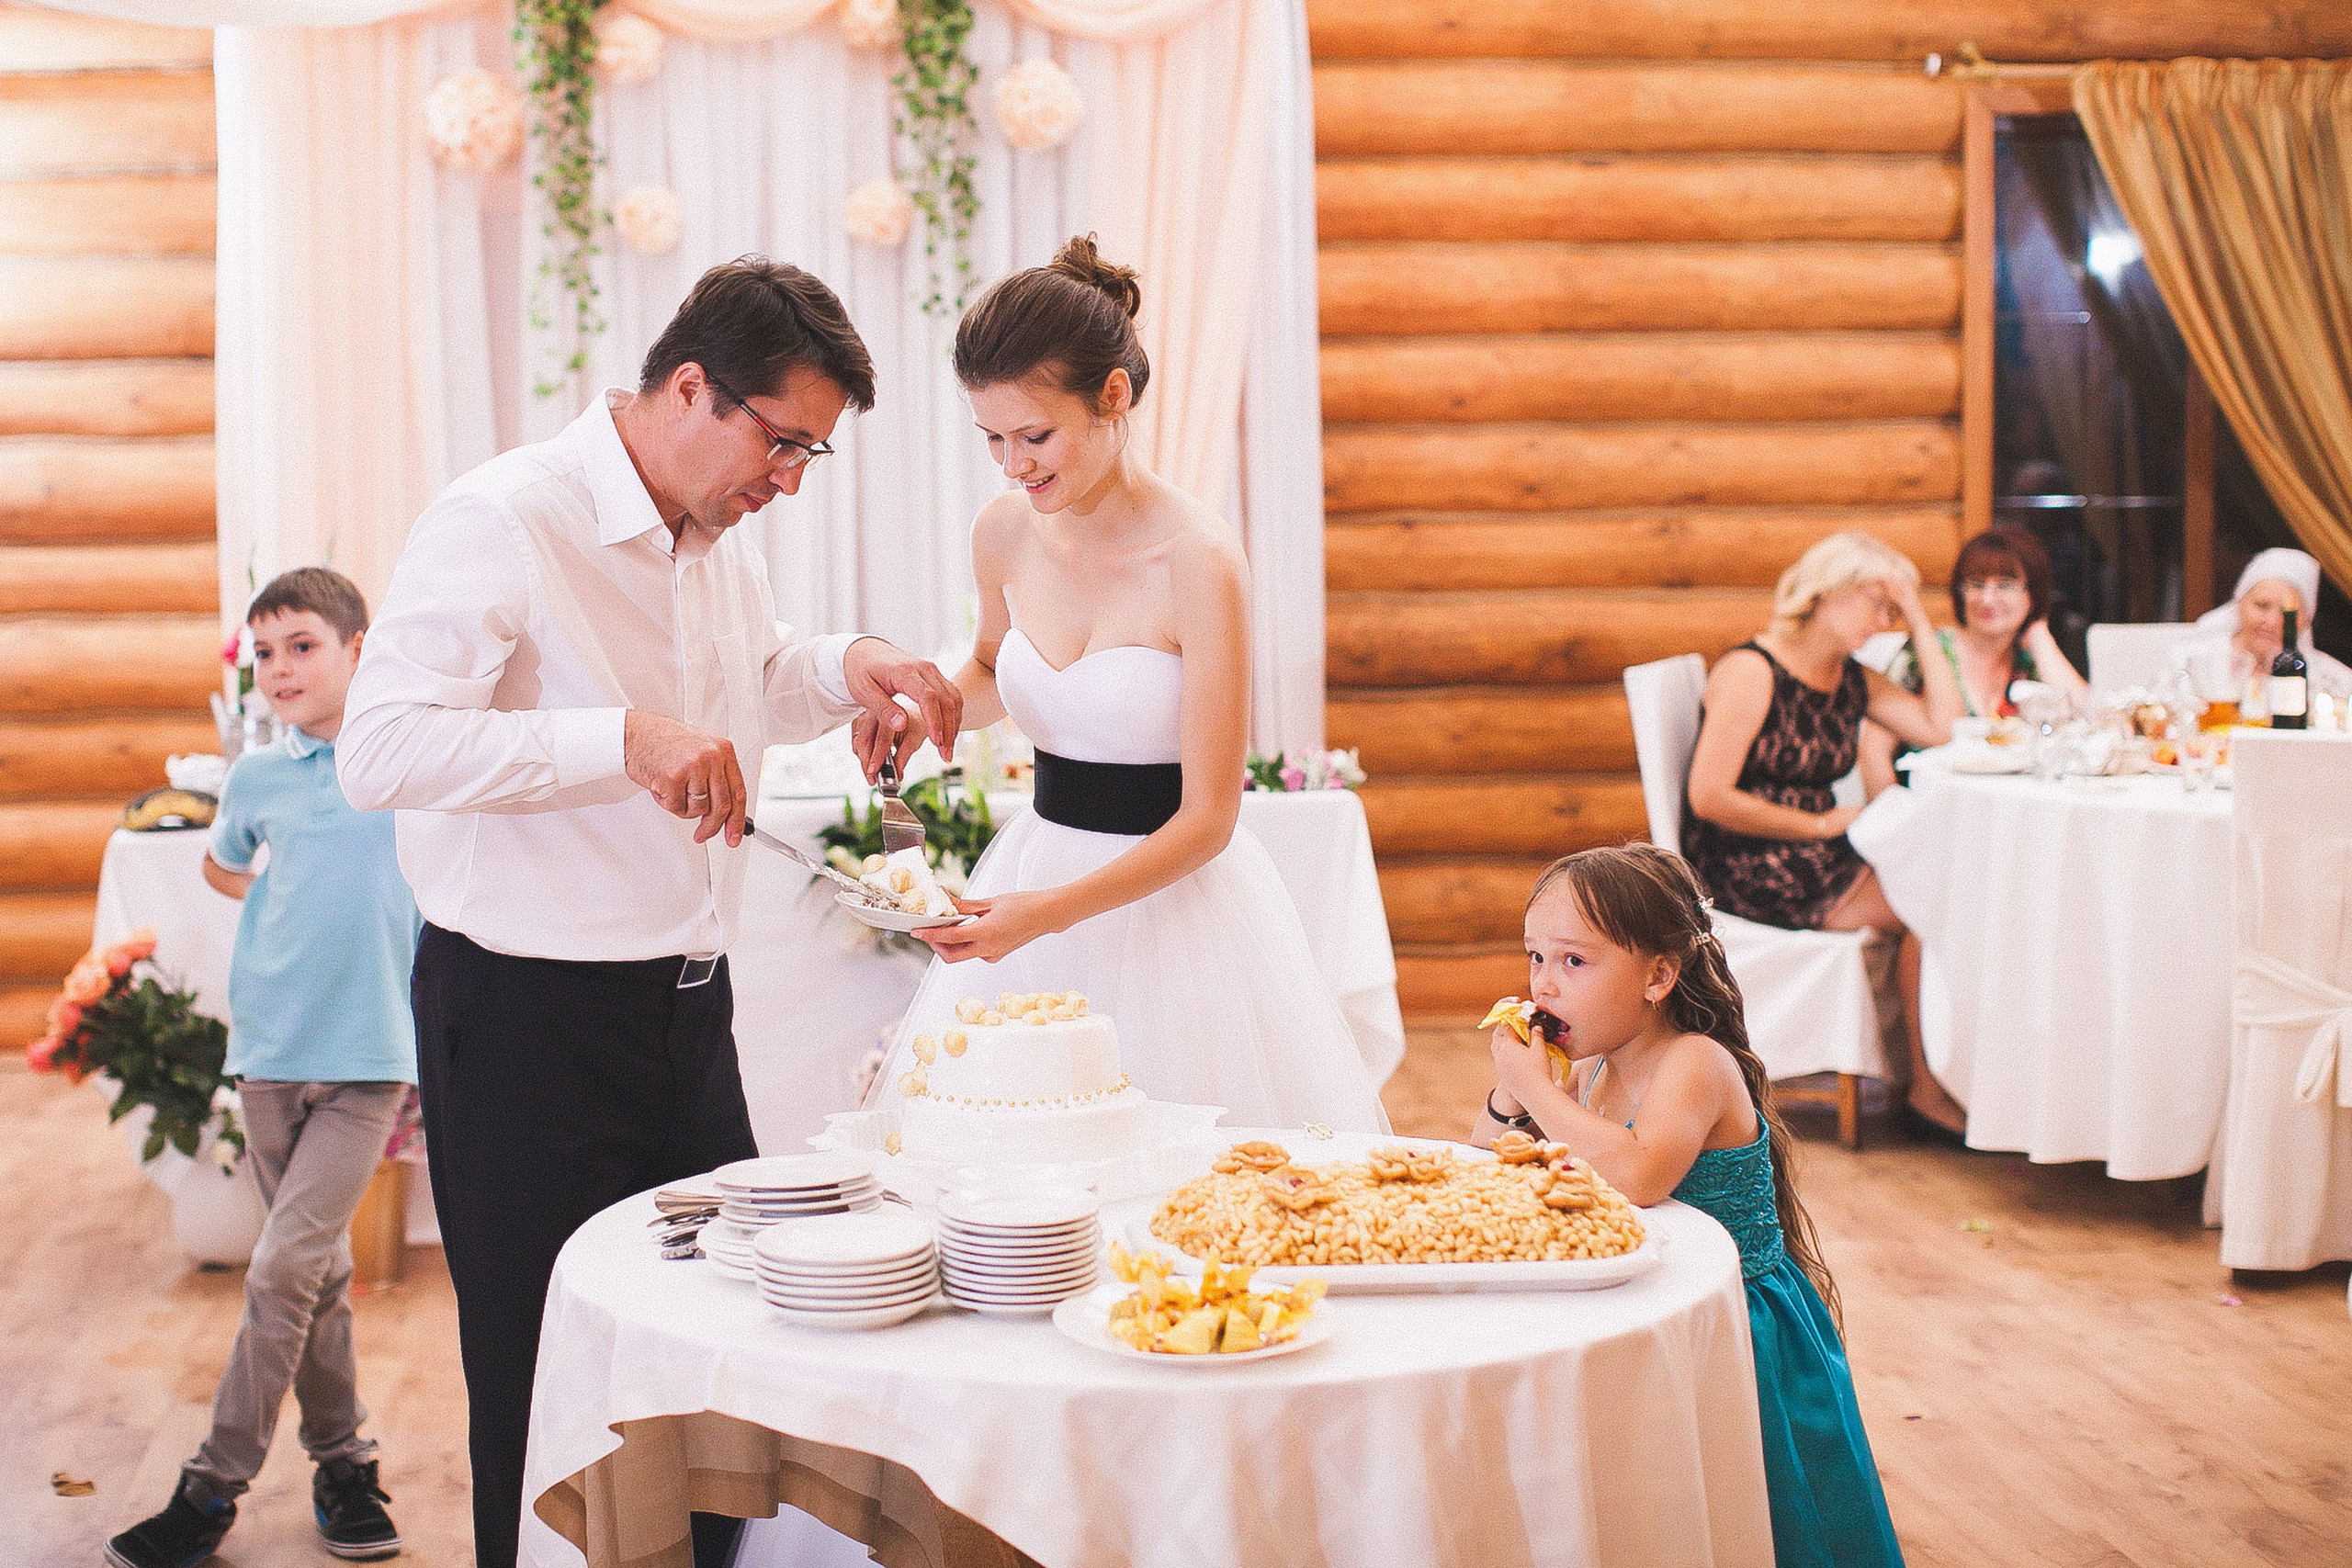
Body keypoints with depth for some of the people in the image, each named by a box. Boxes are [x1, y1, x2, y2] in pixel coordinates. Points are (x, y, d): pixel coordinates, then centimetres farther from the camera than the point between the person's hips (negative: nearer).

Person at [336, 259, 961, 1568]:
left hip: (689, 1007, 8)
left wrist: (844, 671, 6)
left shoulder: (725, 539, 9)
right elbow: (379, 750, -26)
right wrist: (623, 740, -34)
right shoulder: (506, 521, -17)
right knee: (552, 1411, 2)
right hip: (528, 1019, -8)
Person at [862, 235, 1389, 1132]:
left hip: (1174, 898, -5)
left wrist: (1050, 911, -26)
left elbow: (1207, 819, -16)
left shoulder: (1198, 561, -18)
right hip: (1039, 854, 5)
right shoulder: (1004, 532, 0)